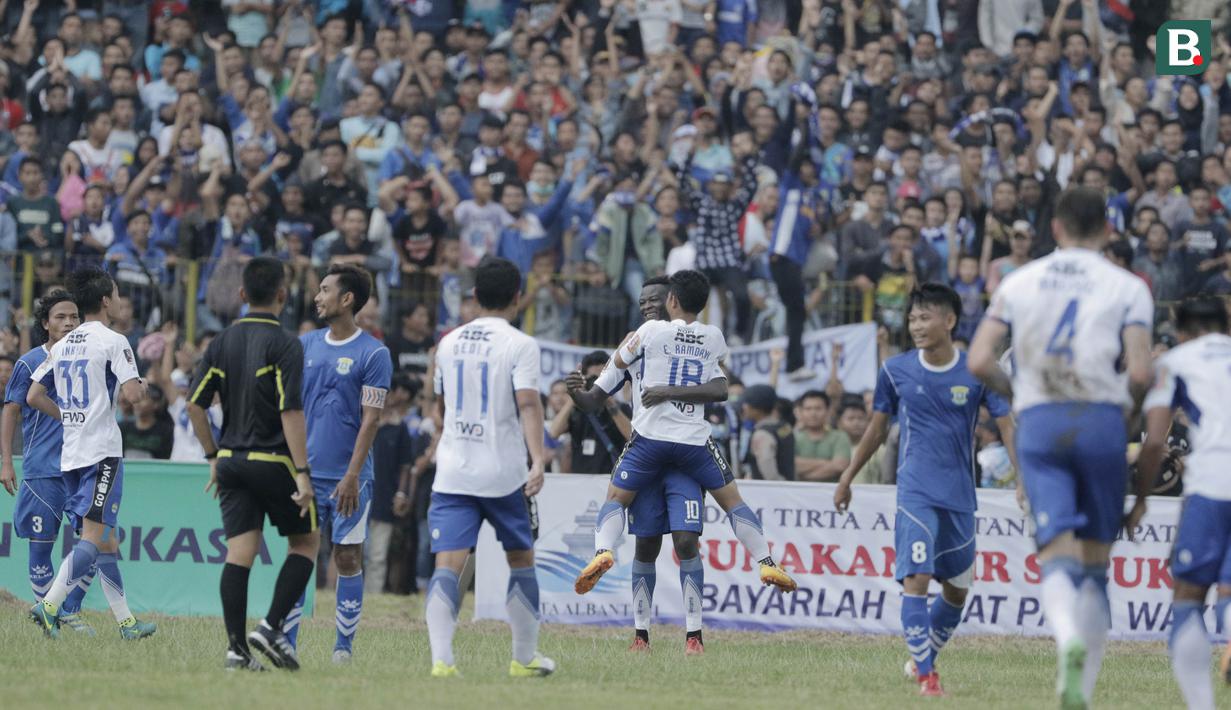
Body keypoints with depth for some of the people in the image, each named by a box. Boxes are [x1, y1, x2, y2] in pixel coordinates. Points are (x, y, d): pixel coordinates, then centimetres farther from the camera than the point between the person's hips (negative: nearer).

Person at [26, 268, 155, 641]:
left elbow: (34, 396, 14)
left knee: (106, 541, 11)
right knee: (94, 537, -11)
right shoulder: (113, 341, -9)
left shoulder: (62, 346, 13)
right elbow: (132, 395, -16)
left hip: (70, 454, 8)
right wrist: (142, 388, 6)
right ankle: (49, 604, -23)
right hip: (102, 451, -8)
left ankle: (126, 620, 12)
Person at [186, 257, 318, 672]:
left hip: (231, 462, 5)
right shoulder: (284, 345, -11)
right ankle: (272, 626, -2)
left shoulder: (222, 343, 6)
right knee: (306, 542, 12)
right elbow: (291, 412, -17)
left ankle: (237, 648, -5)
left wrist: (213, 456, 17)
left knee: (239, 552, 2)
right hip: (273, 462, -5)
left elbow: (195, 404, 6)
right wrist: (303, 474, -17)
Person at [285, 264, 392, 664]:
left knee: (348, 559, 1)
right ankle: (286, 644, 2)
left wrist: (352, 475, -15)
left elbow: (371, 419, -9)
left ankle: (343, 647, 8)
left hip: (347, 477, -4)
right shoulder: (306, 345, 9)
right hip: (306, 471, 4)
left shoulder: (373, 354, -5)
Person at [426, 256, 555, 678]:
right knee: (521, 559, 16)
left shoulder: (450, 343, 11)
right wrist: (538, 459, -25)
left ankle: (441, 659, -23)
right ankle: (525, 657, 23)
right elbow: (528, 404, -18)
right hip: (503, 472, -3)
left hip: (452, 471, 3)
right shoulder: (520, 345, -5)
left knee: (448, 564, -7)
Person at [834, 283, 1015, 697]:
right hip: (915, 492, -2)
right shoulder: (896, 370, 0)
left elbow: (1008, 426, -2)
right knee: (916, 578, -18)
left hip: (960, 496, 2)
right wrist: (847, 479, 16)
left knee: (957, 590, 11)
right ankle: (925, 676, -16)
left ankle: (924, 659, 32)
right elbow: (877, 429, 12)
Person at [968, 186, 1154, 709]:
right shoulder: (1127, 288, 5)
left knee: (1057, 554, -7)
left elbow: (979, 361, 3)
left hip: (1038, 420, 1)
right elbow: (1139, 373, -7)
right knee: (1095, 562, 10)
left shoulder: (1020, 282, 11)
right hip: (1102, 420, -1)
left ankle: (1070, 640, -39)